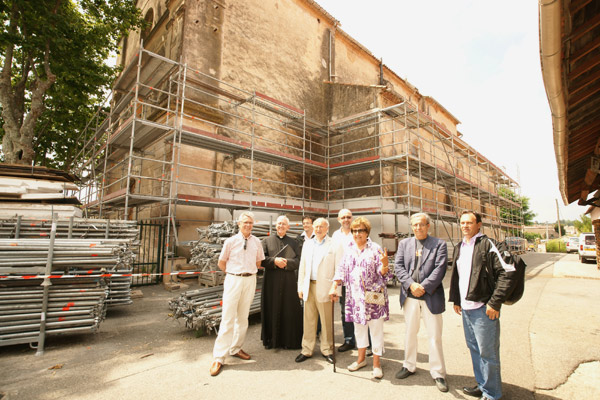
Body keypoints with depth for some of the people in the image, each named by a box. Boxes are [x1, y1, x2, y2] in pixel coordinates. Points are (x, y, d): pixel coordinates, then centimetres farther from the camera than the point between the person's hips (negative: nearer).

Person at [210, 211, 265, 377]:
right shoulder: (231, 241, -6)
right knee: (227, 318, -2)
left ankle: (236, 349, 32)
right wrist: (234, 274, 7)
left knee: (243, 317, 14)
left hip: (250, 281, 3)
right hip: (233, 280, -3)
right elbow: (221, 263, 4)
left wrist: (249, 273, 10)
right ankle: (218, 358, 9)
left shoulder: (256, 242, 1)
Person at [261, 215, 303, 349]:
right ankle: (271, 340, 20)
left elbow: (298, 261, 1)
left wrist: (286, 262, -17)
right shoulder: (267, 241, 8)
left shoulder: (293, 242, 11)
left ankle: (289, 340, 18)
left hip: (289, 281, 1)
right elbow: (262, 259, -2)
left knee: (289, 310, 4)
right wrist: (274, 261, -17)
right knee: (272, 310, 5)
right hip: (271, 281, -1)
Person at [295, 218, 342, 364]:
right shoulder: (307, 244, 12)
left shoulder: (334, 245, -2)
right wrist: (300, 287, 9)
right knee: (309, 320, 10)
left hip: (325, 287, -3)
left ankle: (327, 350, 25)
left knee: (327, 321, 7)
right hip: (309, 286, 4)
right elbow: (302, 267, 13)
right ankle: (306, 350, 24)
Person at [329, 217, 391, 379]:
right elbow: (341, 270, 9)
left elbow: (382, 273, -7)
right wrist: (333, 287, 3)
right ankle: (361, 358, 34)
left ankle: (376, 362, 22)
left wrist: (384, 264, -28)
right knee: (358, 326, 16)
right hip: (355, 297, 4)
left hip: (373, 296, -4)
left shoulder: (375, 249, -5)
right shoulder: (349, 250, 7)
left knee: (376, 328, 5)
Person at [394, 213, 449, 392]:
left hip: (431, 296, -2)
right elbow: (398, 267, 0)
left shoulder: (439, 244, 0)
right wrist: (411, 285, -13)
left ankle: (438, 373, 23)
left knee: (435, 336, 6)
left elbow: (439, 269, -10)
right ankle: (409, 366, 32)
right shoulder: (404, 243, 7)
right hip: (410, 296, 3)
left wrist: (424, 287, -17)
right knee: (410, 333, 15)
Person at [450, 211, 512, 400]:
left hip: (483, 308, -7)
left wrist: (494, 303, -17)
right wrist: (456, 300, 17)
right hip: (466, 307, 7)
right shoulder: (459, 247, 13)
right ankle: (482, 385, 35)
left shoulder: (488, 244, -10)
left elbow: (504, 274, -15)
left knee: (488, 352, 4)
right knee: (474, 348, 18)